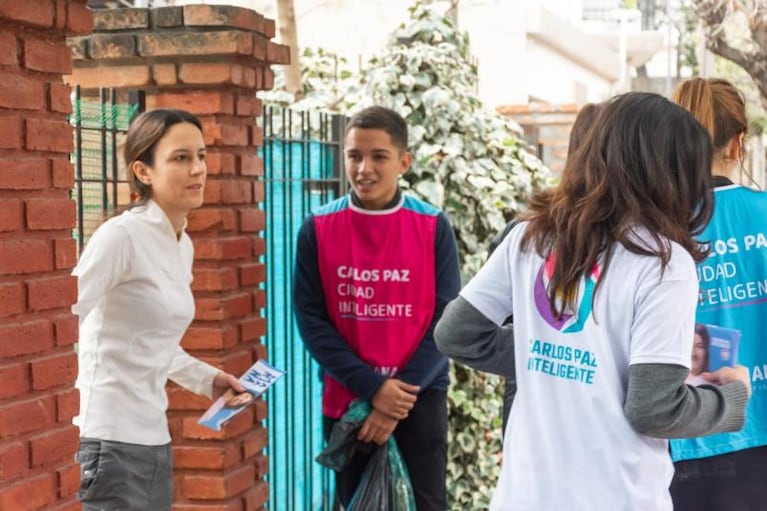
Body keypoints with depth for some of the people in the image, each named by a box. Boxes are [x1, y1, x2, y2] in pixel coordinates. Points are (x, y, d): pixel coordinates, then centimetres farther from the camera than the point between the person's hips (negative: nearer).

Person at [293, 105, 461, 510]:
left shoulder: (434, 227, -3)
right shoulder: (318, 228, -2)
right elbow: (311, 320, -4)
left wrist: (404, 391, -14)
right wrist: (372, 387, -13)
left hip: (420, 398, -1)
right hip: (346, 399, 1)